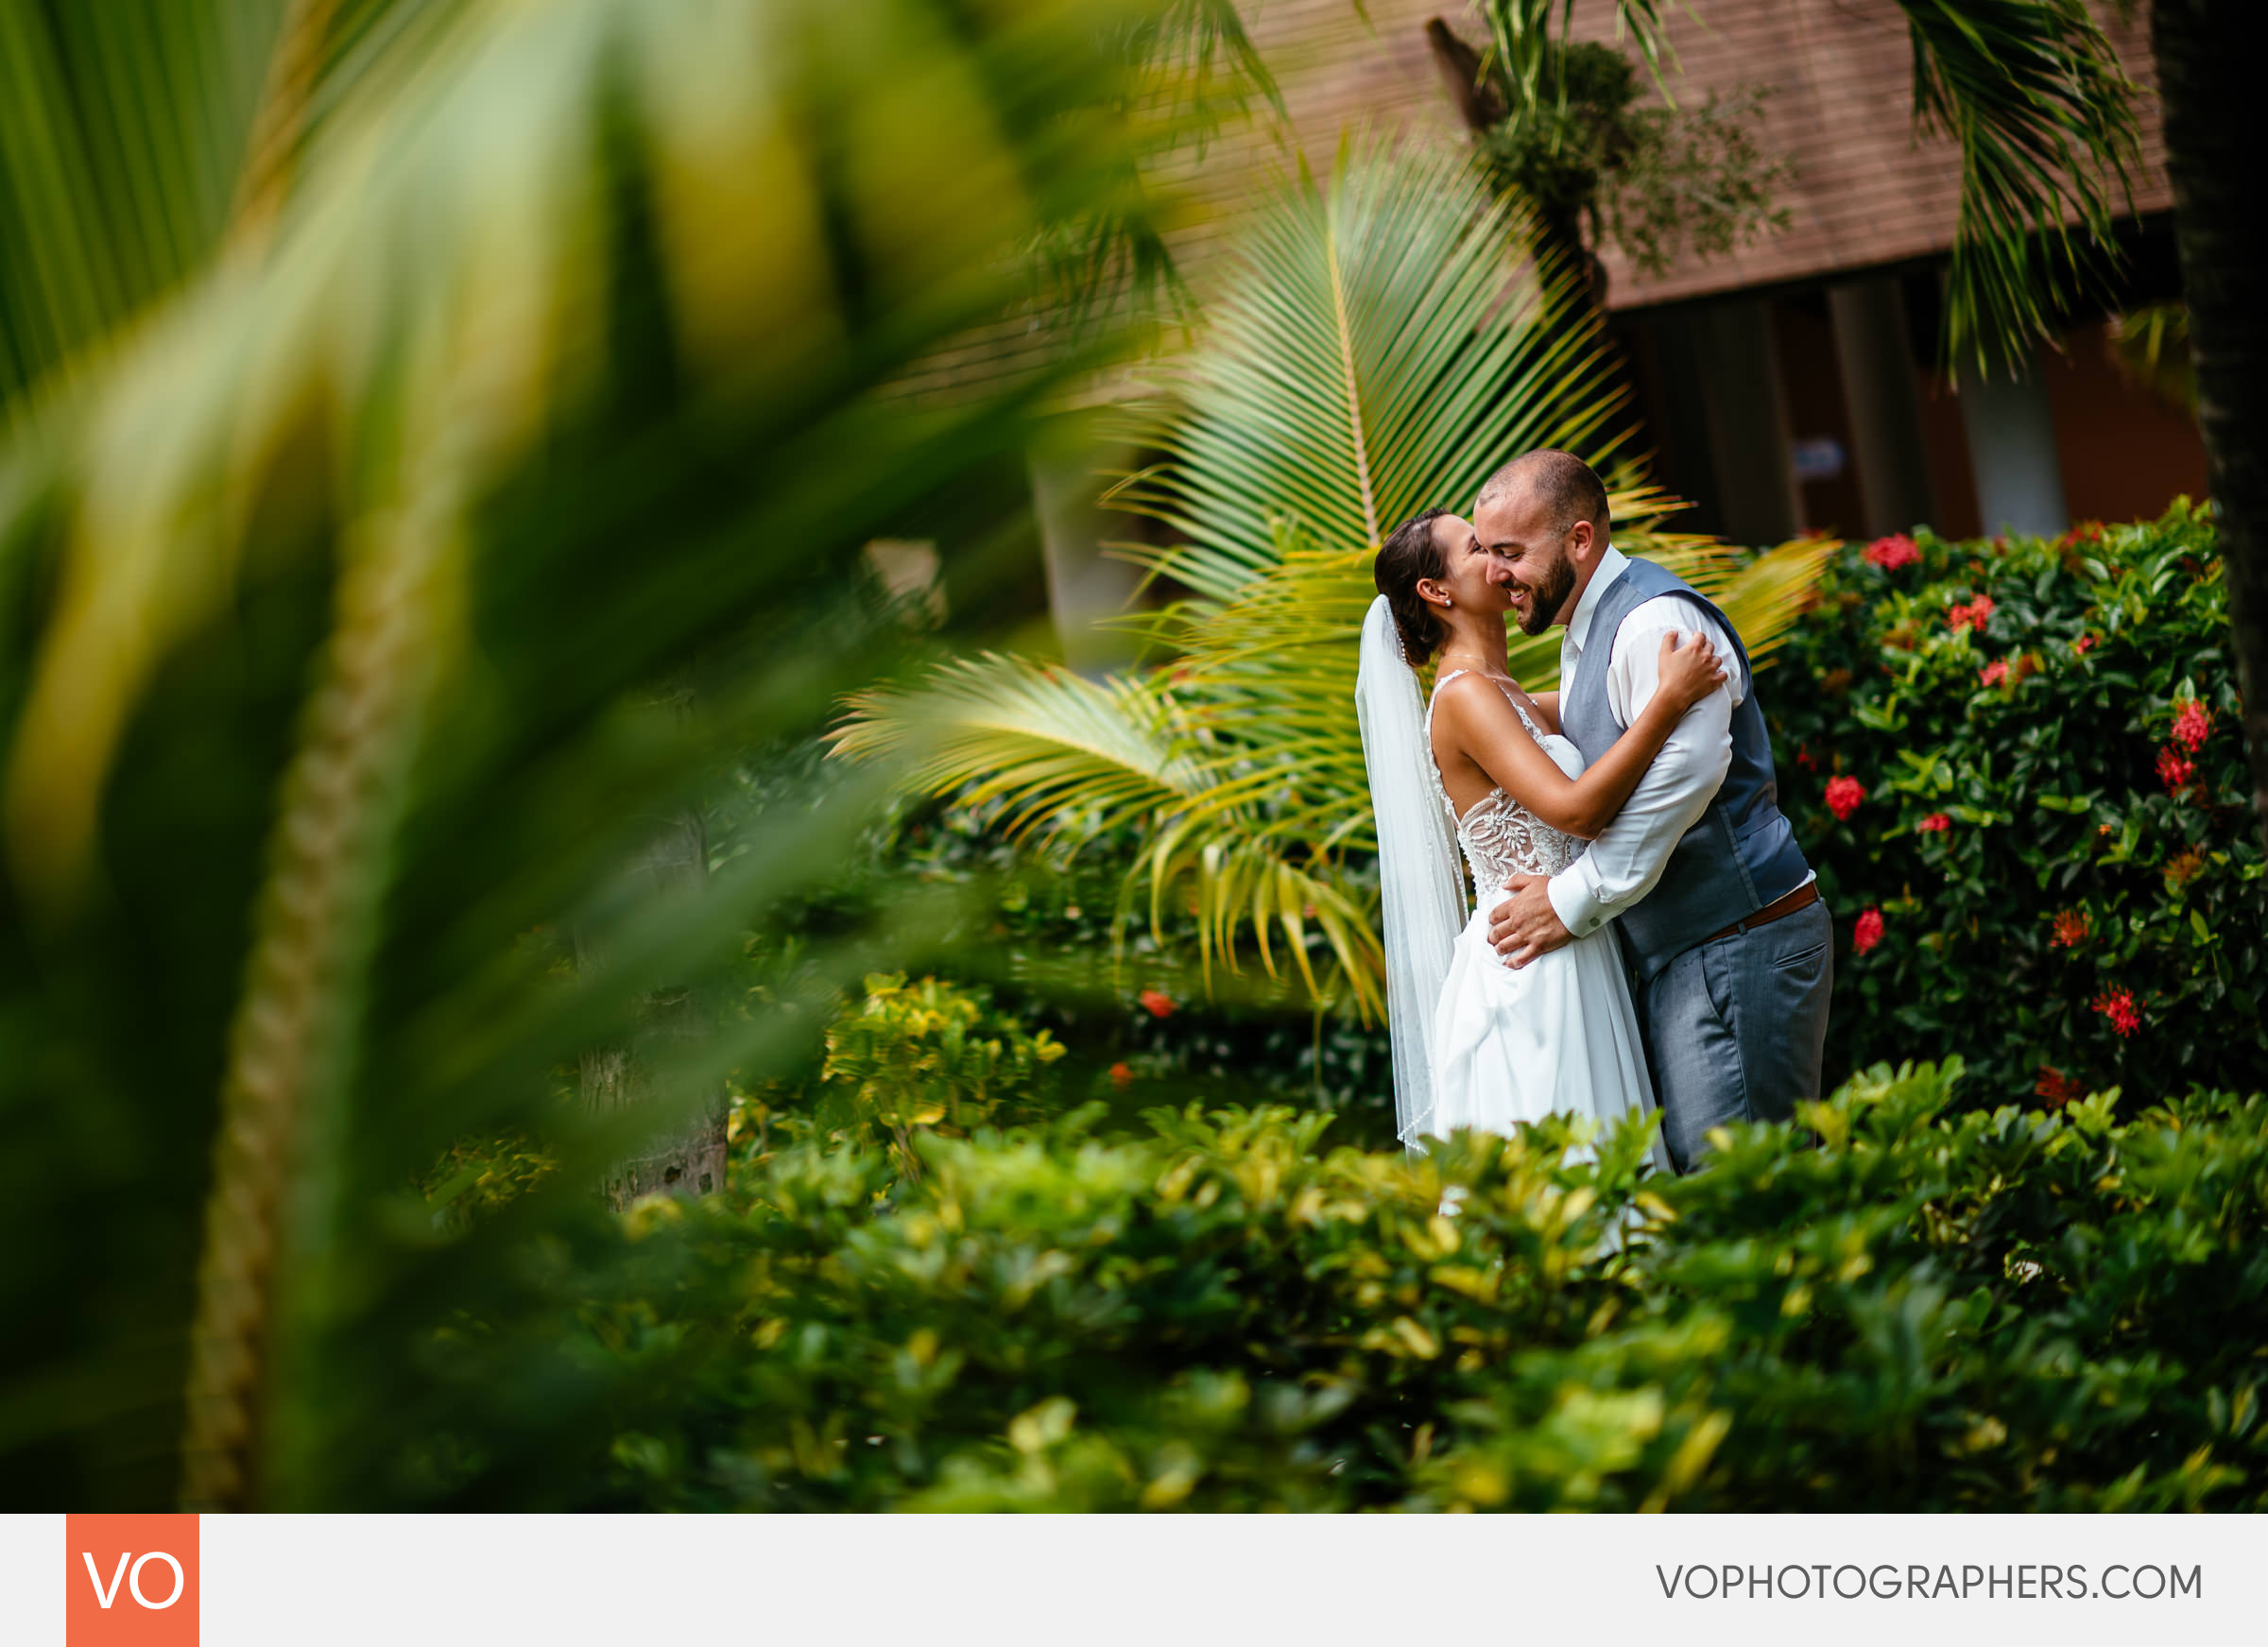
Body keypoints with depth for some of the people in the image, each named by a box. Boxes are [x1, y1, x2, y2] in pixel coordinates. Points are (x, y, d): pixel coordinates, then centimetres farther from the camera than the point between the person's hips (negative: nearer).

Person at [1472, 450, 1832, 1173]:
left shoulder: (1656, 620, -15)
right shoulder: (1582, 638, 19)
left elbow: (1686, 769, -26)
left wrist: (1575, 899, -21)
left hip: (1738, 949, -10)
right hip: (1670, 957, 10)